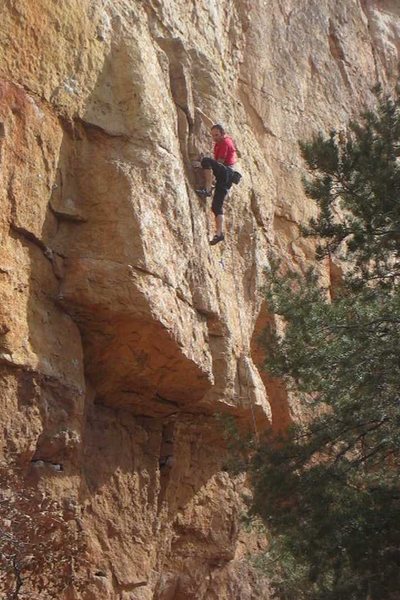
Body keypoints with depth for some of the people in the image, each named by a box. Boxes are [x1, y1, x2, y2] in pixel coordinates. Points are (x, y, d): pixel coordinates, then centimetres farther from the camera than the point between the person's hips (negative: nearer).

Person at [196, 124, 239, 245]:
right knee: (217, 206, 5)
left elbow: (220, 162, -10)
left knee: (205, 160, -29)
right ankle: (219, 233, 1)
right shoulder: (224, 141, 24)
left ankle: (207, 189, -34)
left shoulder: (224, 143, -4)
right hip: (225, 176, 10)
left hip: (226, 172, -10)